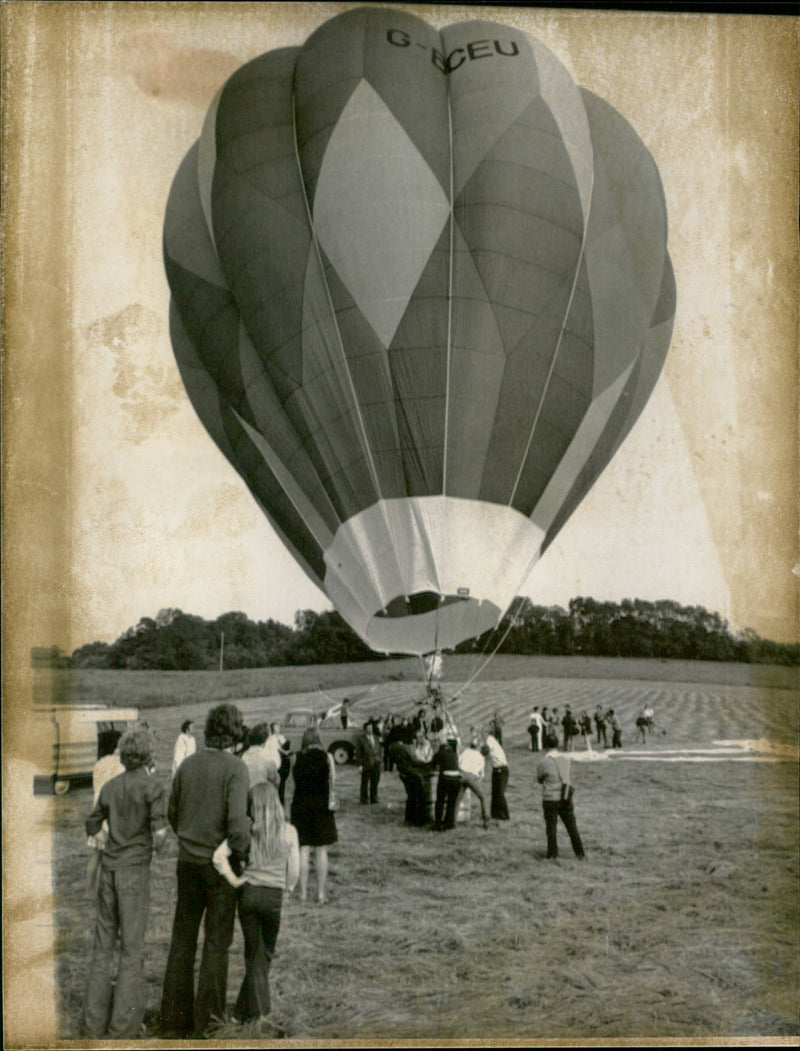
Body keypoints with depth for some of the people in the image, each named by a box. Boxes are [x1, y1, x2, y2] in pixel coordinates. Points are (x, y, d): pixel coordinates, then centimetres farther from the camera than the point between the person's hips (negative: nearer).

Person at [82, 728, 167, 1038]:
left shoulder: (109, 786, 6)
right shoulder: (152, 787, -9)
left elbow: (91, 828, 18)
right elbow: (158, 837, -14)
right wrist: (159, 841, 8)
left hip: (109, 869, 5)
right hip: (135, 870, -5)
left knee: (103, 944, 11)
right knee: (132, 947, 1)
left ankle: (94, 1023, 13)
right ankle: (122, 1027, 1)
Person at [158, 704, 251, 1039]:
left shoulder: (187, 764, 2)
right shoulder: (235, 768, -15)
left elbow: (173, 813, 10)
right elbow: (237, 820, -23)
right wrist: (242, 855, -8)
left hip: (188, 861, 5)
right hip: (221, 863, -5)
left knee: (182, 939, 13)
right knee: (217, 941, 7)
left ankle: (174, 1018, 19)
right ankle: (206, 1018, 12)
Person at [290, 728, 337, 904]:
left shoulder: (298, 758, -1)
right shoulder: (325, 757, -4)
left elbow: (296, 779, -2)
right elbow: (332, 779, -6)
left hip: (300, 805, 1)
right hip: (321, 805, -1)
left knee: (303, 849, 7)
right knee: (321, 850, 4)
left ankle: (303, 892, 8)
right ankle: (321, 893, 4)